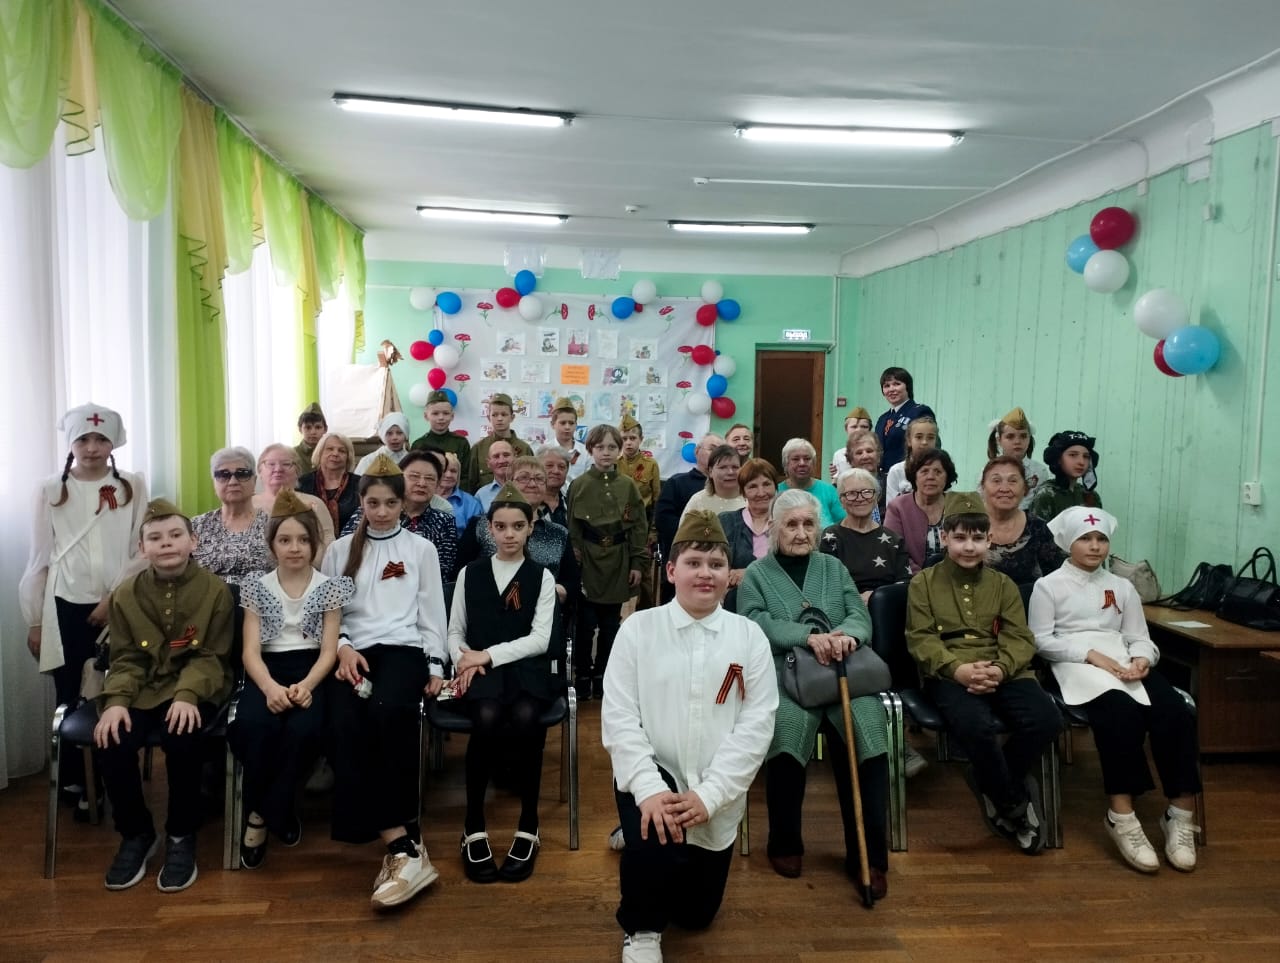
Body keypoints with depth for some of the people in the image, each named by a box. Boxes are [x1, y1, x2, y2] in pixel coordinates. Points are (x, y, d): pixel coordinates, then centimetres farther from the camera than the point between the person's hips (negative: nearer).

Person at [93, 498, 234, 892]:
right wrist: (116, 700, -16)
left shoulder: (215, 589, -6)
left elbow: (211, 657, -7)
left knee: (180, 738, -32)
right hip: (144, 689, 3)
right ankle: (136, 833, 4)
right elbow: (126, 659, 3)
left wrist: (187, 695, -25)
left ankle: (181, 835, -7)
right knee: (111, 742, -23)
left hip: (195, 689, -3)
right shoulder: (126, 594, 3)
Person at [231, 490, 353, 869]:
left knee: (303, 729, -33)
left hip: (311, 671, -1)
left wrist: (307, 685, -21)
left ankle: (263, 814, -8)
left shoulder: (329, 587, 6)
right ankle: (280, 809, -7)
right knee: (254, 724, -32)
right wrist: (271, 687, -21)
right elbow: (251, 651, 0)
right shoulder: (258, 588, 9)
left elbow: (329, 649, 0)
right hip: (268, 671, 1)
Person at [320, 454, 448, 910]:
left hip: (402, 649, -1)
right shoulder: (340, 550, 17)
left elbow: (432, 612, 12)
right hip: (352, 653, 2)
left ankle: (399, 848, -29)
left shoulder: (421, 549, 14)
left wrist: (435, 667, 2)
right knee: (345, 725, -31)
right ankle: (405, 846, -32)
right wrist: (343, 648, -5)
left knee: (389, 710, -37)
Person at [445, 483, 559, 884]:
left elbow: (539, 639, -2)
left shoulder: (541, 577, 9)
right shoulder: (470, 573, 15)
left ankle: (529, 825, -18)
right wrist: (465, 659, -10)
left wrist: (490, 654, -13)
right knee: (487, 717, -34)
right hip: (479, 670, 1)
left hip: (525, 669, 0)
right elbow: (454, 631, 12)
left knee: (525, 718, -34)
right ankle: (474, 826, -17)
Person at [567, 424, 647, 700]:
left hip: (618, 563, 2)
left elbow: (639, 526, 4)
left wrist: (637, 563, -1)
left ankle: (602, 675, 24)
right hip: (587, 562, -2)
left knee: (610, 624, 10)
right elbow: (571, 528, -1)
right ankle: (582, 676, 16)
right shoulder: (578, 485, -1)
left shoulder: (628, 486, 4)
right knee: (586, 623, 0)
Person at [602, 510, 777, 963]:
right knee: (654, 832, -34)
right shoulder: (638, 628, -6)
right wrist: (648, 788, -24)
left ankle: (648, 853, 46)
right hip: (654, 775, -2)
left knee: (697, 912, 13)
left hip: (717, 797, 2)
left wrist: (709, 795, -19)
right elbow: (619, 717, -11)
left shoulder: (750, 637, -4)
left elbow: (756, 724, -9)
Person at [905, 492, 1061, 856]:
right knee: (975, 724, -34)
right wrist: (957, 668, -18)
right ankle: (1015, 805, -6)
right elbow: (920, 639, 0)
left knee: (1046, 719, -24)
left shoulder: (1003, 585, 17)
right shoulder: (923, 583, 9)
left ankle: (988, 783, 2)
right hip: (948, 675, -3)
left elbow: (1019, 638, 6)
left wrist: (1000, 669, -16)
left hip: (1002, 673, 3)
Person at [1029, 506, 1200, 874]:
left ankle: (1181, 814, -19)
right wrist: (1091, 655, -15)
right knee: (1121, 713, -36)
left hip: (1124, 662, 5)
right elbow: (1041, 640, -1)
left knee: (1176, 714, -25)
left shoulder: (1122, 587, 22)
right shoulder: (1048, 585, 8)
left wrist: (1141, 660, -11)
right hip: (1076, 664, -5)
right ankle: (1121, 814, -31)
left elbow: (1140, 638, 14)